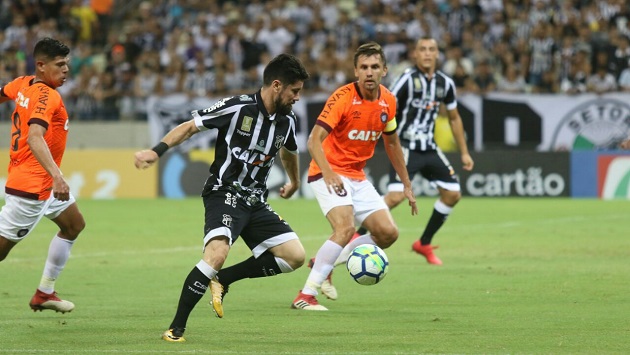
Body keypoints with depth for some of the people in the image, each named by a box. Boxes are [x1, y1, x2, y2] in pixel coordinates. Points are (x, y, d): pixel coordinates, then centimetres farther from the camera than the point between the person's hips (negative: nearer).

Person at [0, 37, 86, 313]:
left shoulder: (23, 84, 3)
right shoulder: (47, 96, -23)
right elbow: (35, 138, -36)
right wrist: (57, 176, -45)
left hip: (43, 183, 11)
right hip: (31, 184, -11)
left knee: (74, 223, 21)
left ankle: (44, 293, 24)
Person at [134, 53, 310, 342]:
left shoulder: (287, 121, 6)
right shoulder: (238, 107, -14)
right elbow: (190, 126, -8)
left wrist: (294, 182, 46)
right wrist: (157, 151, -20)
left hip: (255, 201, 7)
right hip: (224, 192, -7)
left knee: (295, 256, -5)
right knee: (217, 253, -31)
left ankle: (222, 279, 8)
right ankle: (175, 329, -19)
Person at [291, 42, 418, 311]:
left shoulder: (388, 101, 2)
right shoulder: (343, 97, -19)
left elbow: (392, 142, 18)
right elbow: (314, 140, -26)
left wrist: (406, 185, 20)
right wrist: (328, 173, -43)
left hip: (357, 177, 7)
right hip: (330, 174, -7)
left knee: (388, 233, -2)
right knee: (345, 228, -28)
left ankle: (325, 262, 15)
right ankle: (305, 295, -24)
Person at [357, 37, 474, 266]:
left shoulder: (445, 83, 6)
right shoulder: (408, 79, -12)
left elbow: (454, 118, 19)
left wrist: (464, 153, 19)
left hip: (429, 148, 6)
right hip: (406, 146, -6)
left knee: (453, 194, 1)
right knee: (396, 196, -22)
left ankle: (424, 244, 16)